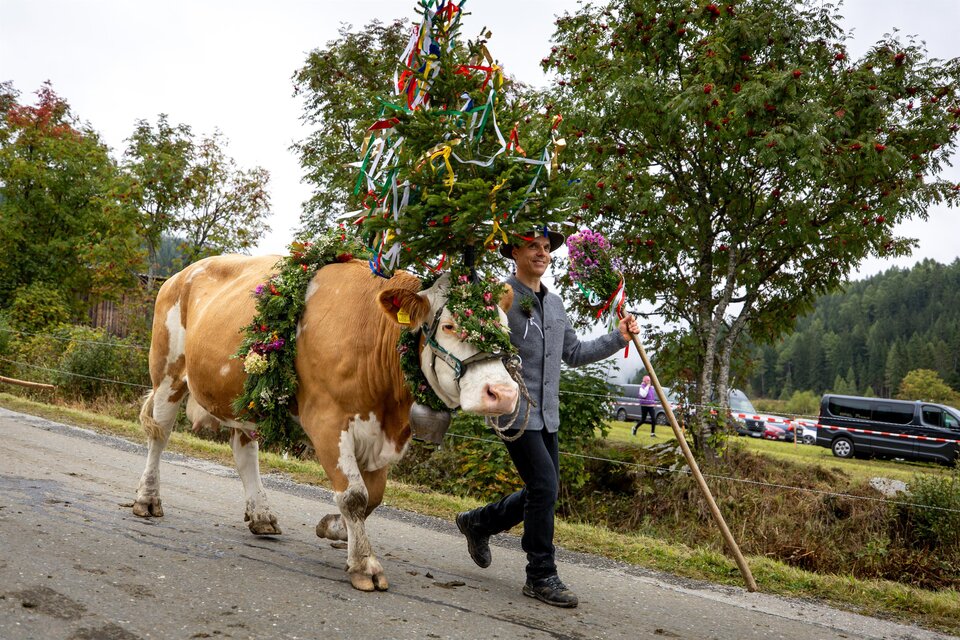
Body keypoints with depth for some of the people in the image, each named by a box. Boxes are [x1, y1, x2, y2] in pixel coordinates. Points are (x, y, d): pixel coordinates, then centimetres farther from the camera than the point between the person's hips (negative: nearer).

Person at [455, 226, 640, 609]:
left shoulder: (555, 304, 17)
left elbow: (574, 353, 21)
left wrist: (618, 338, 14)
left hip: (547, 415, 8)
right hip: (514, 410, -8)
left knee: (543, 492, 12)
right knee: (545, 487, -12)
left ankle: (478, 523, 34)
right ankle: (541, 577, 2)